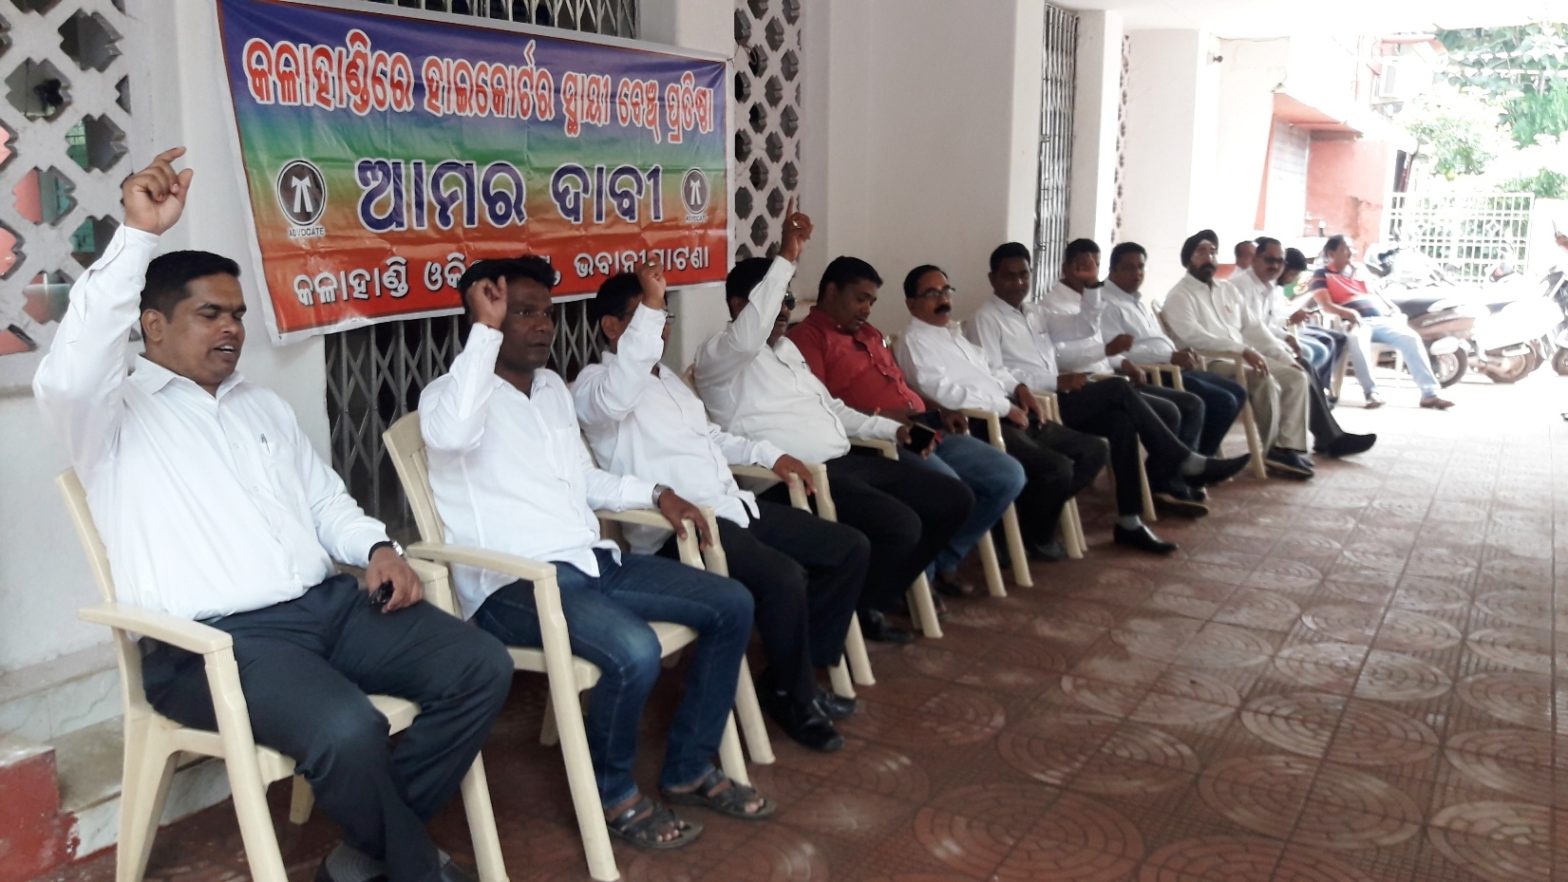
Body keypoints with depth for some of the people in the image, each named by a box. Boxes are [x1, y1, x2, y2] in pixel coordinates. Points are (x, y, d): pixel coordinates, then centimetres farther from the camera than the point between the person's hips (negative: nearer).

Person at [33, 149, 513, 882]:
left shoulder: (263, 406, 24)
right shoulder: (113, 413, 2)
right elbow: (69, 370, -22)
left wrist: (376, 547, 2)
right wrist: (139, 234, -25)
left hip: (328, 603, 7)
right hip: (213, 639, -7)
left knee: (481, 667, -11)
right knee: (348, 730, -34)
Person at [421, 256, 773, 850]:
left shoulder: (553, 387, 19)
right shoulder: (449, 394, -6)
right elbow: (452, 435, -33)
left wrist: (654, 493, 12)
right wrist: (486, 329, -27)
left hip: (592, 561, 9)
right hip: (512, 585, -8)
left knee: (732, 606, 0)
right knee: (634, 651, -33)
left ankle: (689, 770, 13)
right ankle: (611, 793, -3)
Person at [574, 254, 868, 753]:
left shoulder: (666, 377, 23)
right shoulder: (594, 384, -6)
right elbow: (619, 397, -32)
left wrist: (770, 455, 20)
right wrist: (650, 305, -35)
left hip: (731, 504, 10)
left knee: (850, 548, 4)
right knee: (784, 577, -32)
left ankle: (796, 670, 13)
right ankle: (793, 697, -6)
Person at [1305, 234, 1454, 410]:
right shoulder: (1322, 275, 10)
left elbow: (1377, 294, 28)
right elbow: (1326, 305, -5)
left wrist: (1396, 311, 8)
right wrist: (1349, 313, -23)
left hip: (1381, 319, 6)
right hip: (1355, 322, -5)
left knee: (1410, 338, -22)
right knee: (1357, 339, -42)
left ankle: (1430, 393, -26)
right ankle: (1372, 392, -43)